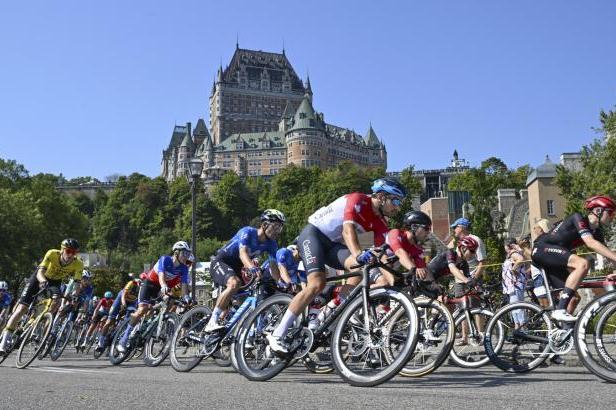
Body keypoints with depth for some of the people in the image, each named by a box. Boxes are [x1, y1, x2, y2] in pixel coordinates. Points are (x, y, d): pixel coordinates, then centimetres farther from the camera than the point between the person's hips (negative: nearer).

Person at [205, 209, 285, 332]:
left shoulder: (271, 244, -5)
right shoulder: (247, 232, -23)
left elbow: (273, 266, -9)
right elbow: (243, 253, -39)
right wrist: (252, 268, -57)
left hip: (235, 267, 8)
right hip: (220, 262, -8)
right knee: (235, 283, -34)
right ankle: (212, 322, -31)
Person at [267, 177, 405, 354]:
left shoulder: (380, 222, 3)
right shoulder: (358, 200, -18)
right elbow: (348, 230, -33)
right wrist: (359, 254, -51)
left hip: (333, 243, 7)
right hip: (313, 233, -7)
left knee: (362, 267, -21)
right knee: (317, 284, -26)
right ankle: (277, 335, -21)